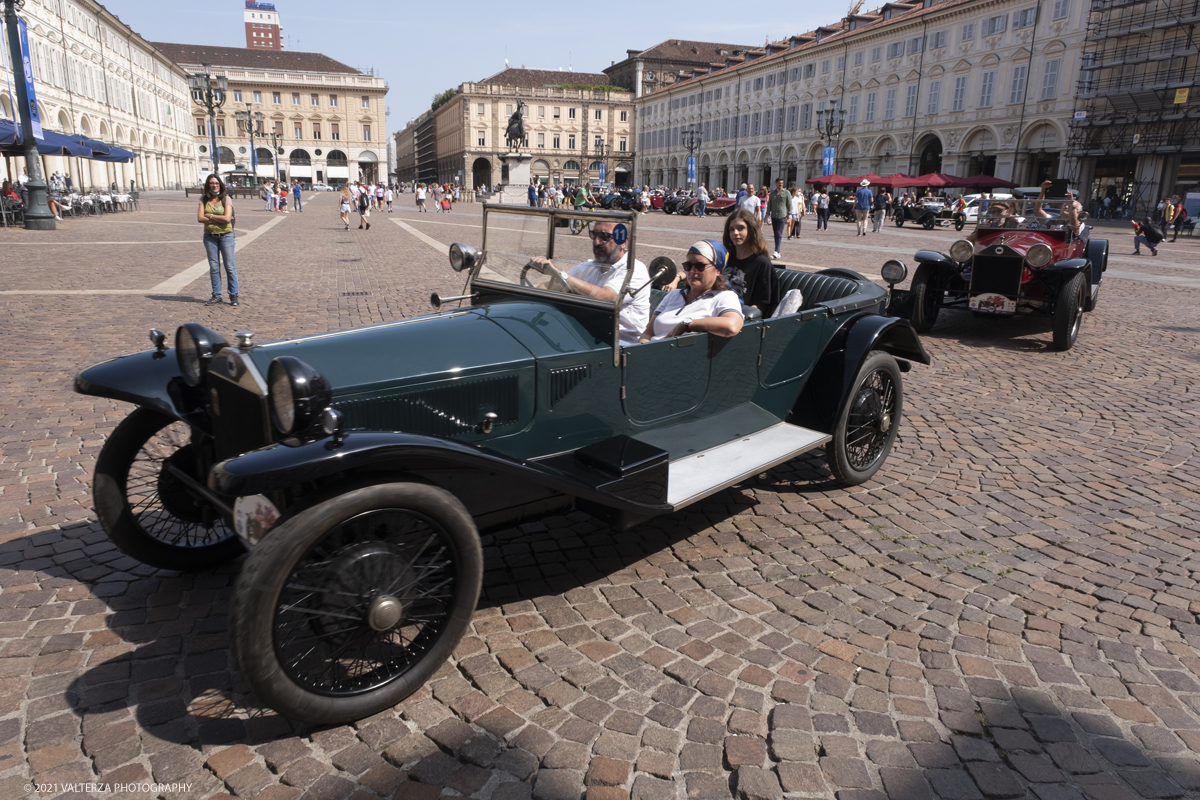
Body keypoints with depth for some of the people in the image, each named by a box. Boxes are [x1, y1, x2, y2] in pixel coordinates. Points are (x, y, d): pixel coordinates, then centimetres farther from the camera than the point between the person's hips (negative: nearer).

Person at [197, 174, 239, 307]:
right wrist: (219, 219, -11)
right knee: (214, 267, 7)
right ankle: (216, 296, 13)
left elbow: (227, 218, -15)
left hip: (225, 236, -3)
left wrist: (210, 216, -9)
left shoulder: (226, 199, -2)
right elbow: (200, 218, -6)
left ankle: (233, 296, 5)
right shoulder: (204, 199, 5)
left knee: (230, 266, -2)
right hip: (210, 236, 3)